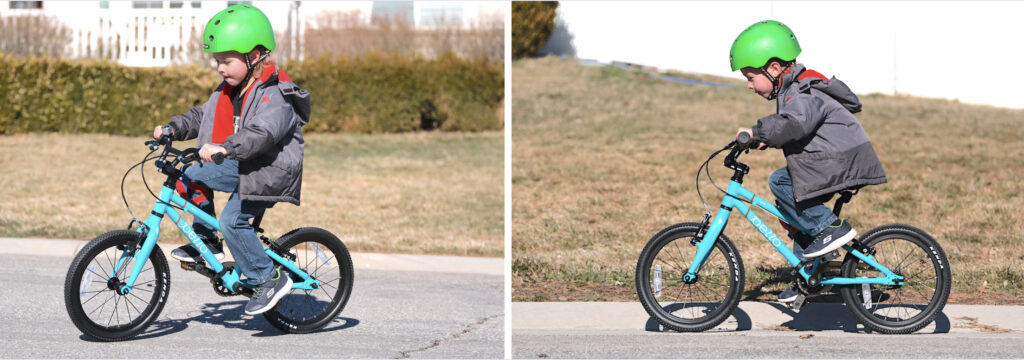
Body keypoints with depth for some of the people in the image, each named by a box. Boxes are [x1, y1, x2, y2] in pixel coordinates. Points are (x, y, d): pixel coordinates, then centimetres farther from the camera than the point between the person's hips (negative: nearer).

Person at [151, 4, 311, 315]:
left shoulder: (274, 94, -21)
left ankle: (269, 280, -10)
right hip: (242, 165, 10)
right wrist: (172, 129, -2)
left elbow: (262, 133, -38)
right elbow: (202, 115, 15)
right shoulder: (230, 90, 9)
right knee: (193, 176, 3)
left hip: (271, 172, -9)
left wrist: (225, 148, -50)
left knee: (232, 220, -20)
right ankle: (205, 242, 14)